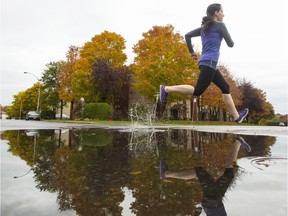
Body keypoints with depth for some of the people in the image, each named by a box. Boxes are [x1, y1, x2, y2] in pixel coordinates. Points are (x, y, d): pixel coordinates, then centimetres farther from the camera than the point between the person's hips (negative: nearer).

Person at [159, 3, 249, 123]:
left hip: (205, 63, 10)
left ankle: (237, 116, 17)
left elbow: (187, 35, 17)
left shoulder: (204, 27, 22)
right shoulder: (219, 25, 1)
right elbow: (230, 44, 1)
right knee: (198, 90, -15)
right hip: (209, 62, -10)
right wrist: (231, 40, 25)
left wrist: (192, 53, 19)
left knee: (225, 88, 12)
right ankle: (166, 89, -16)